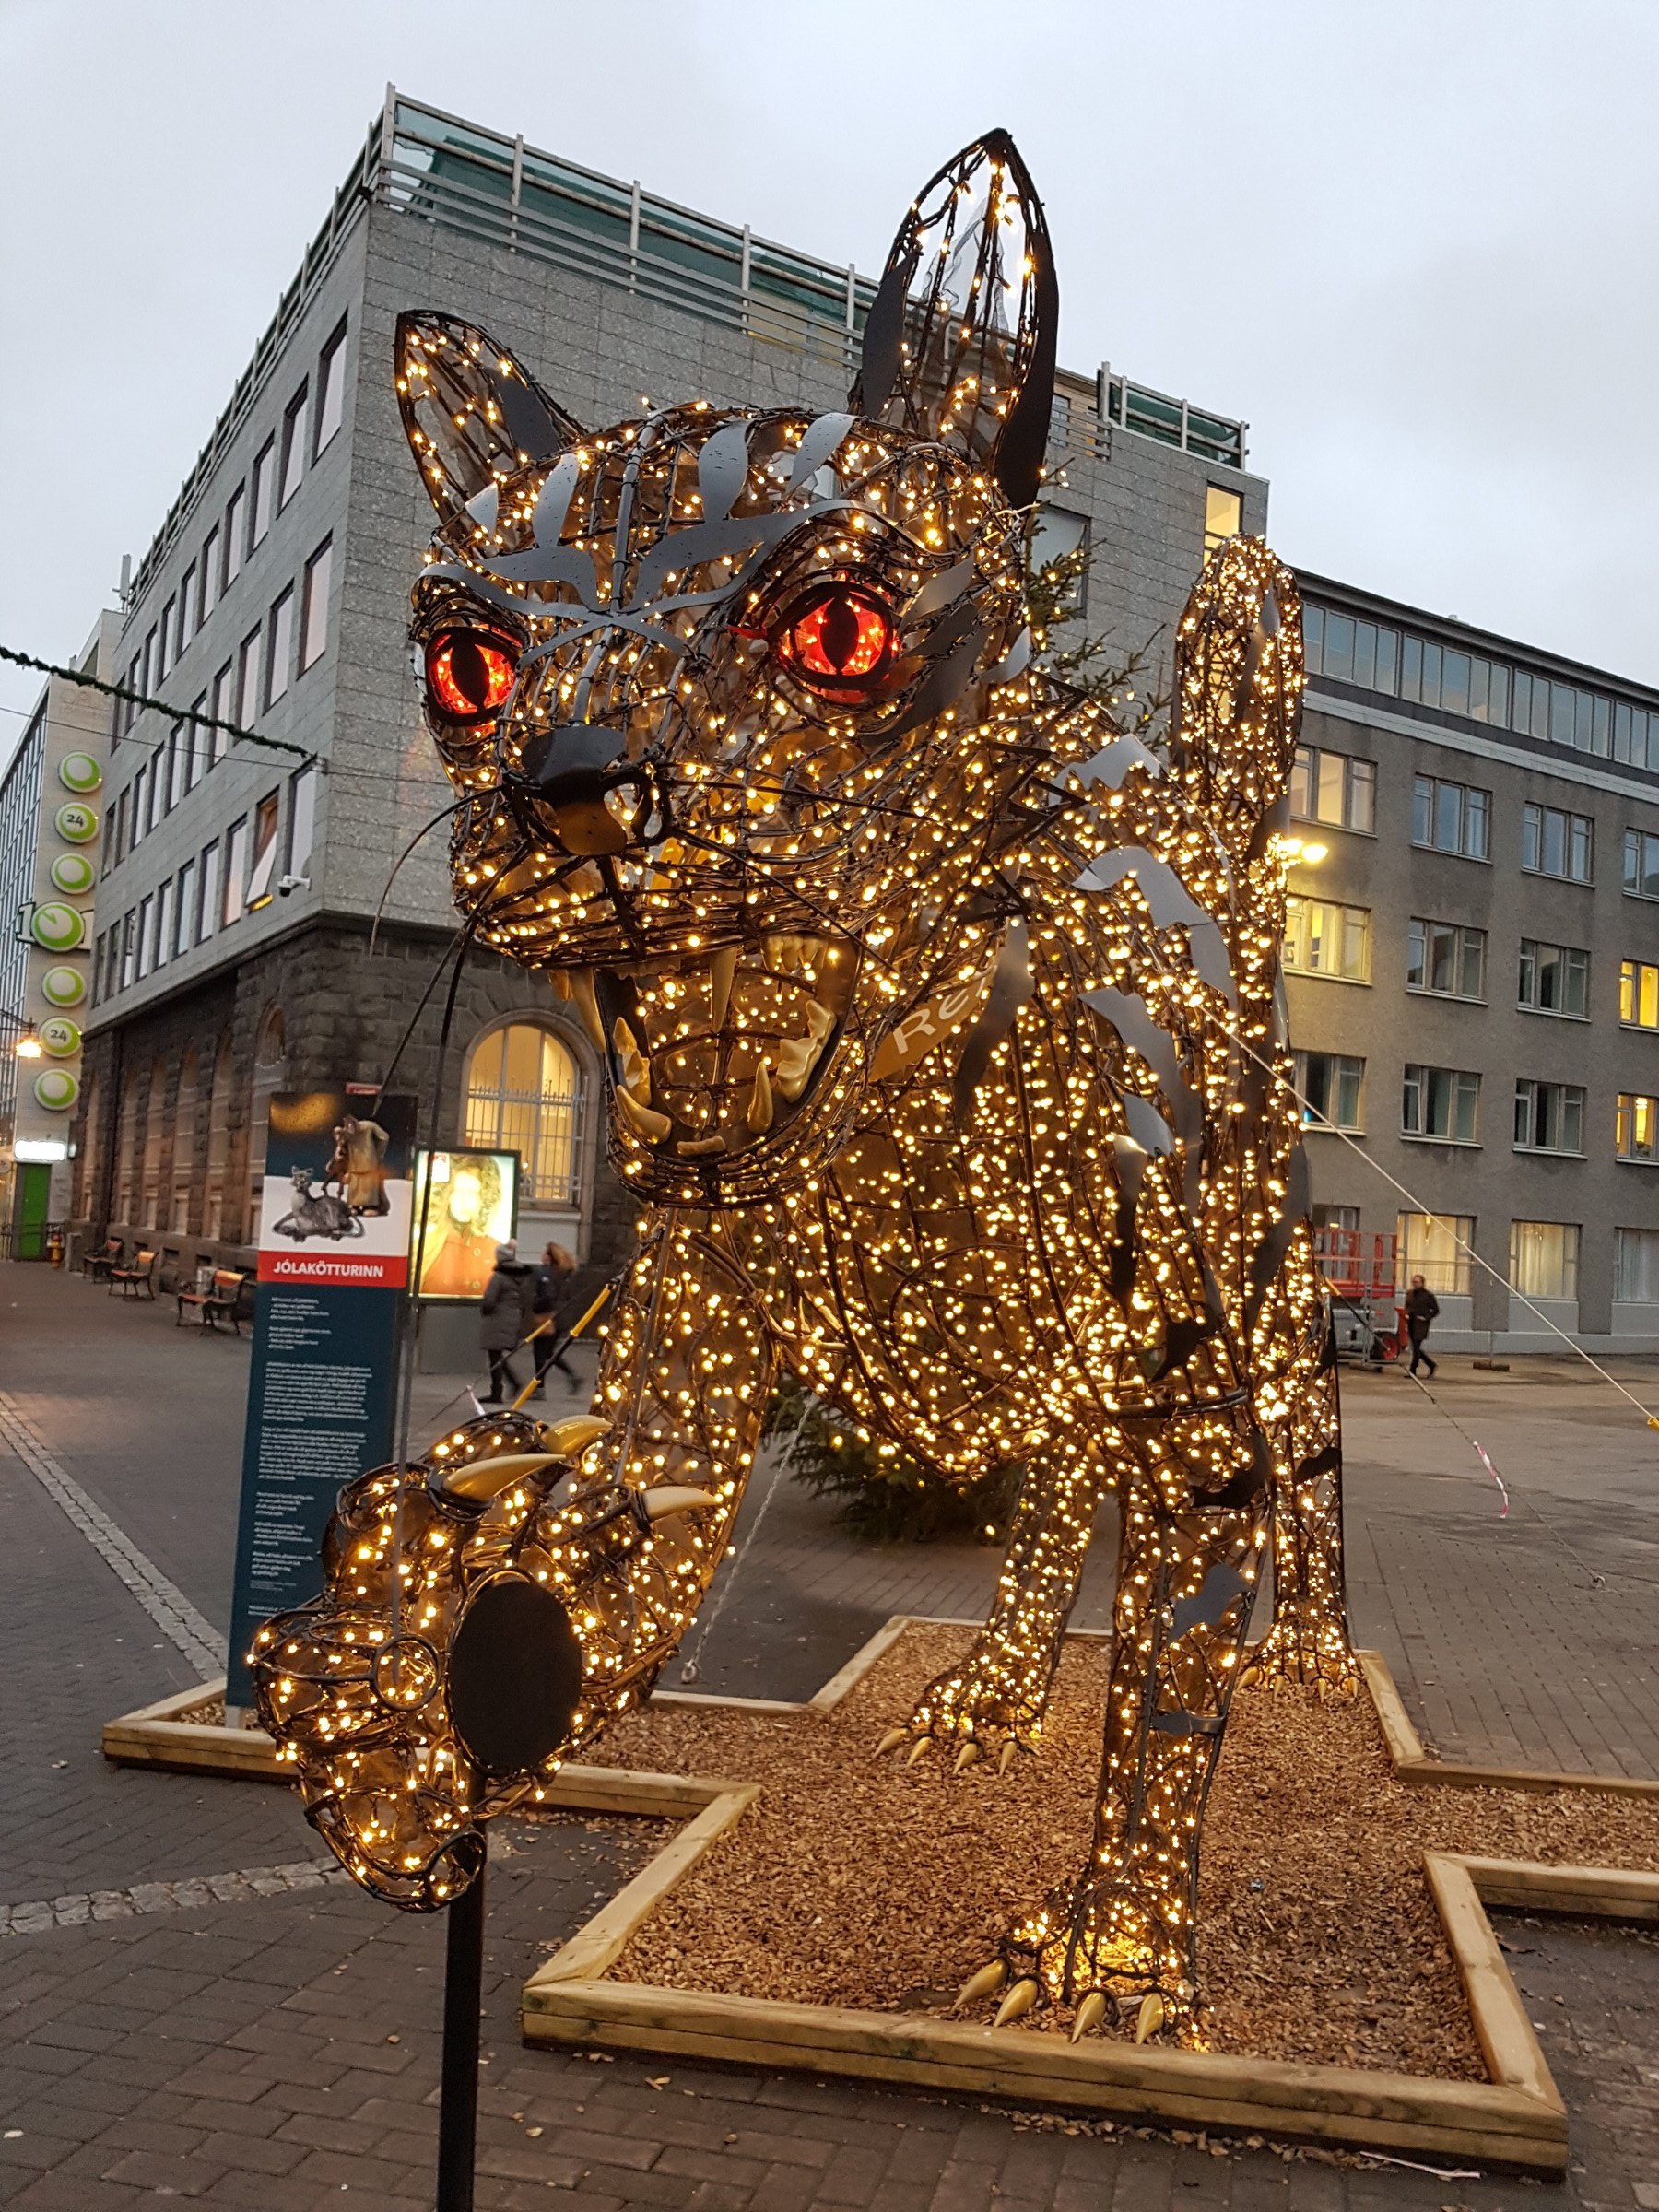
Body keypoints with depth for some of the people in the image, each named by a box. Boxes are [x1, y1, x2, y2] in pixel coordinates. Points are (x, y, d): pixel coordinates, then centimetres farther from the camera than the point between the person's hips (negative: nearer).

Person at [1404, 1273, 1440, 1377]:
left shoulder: (1428, 1295, -4)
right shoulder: (1409, 1293, 13)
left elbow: (1436, 1310, 1)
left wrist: (1426, 1318, -10)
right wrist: (1406, 1315, 6)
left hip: (1421, 1325, -6)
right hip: (1411, 1324, 6)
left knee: (1416, 1348, -11)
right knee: (1415, 1348, 8)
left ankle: (1413, 1371, -7)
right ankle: (1431, 1365, 26)